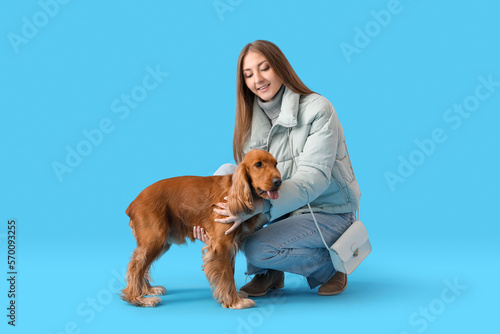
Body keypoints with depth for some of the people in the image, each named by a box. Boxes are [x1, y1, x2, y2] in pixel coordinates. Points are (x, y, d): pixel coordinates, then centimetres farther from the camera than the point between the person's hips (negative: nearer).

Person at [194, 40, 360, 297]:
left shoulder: (317, 109, -16)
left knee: (257, 248, -27)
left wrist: (259, 205, -39)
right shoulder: (250, 120, 2)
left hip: (328, 212, -6)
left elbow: (314, 177, -25)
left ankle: (329, 265, 3)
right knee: (226, 172, -15)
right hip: (282, 208, 6)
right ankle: (265, 272, -5)